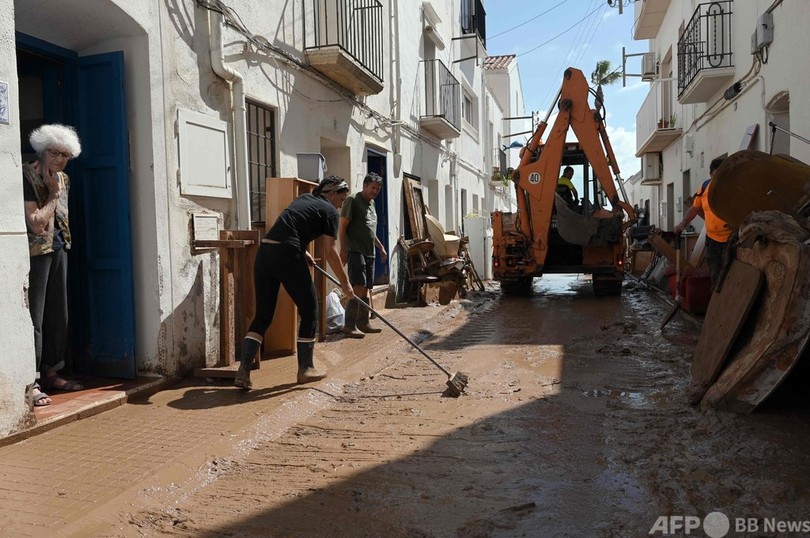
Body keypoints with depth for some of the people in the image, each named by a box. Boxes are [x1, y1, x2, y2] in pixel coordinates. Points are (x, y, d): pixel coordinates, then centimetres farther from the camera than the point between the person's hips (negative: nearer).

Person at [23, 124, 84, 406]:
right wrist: (53, 194, -12)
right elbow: (36, 224, -18)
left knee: (58, 314, 12)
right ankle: (31, 383, -3)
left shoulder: (63, 179, 9)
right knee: (34, 317, -7)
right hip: (36, 252, -8)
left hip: (59, 248, 8)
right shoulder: (27, 176, -13)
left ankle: (51, 372, 23)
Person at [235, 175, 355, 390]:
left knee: (262, 315, 10)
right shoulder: (330, 211, 4)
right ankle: (305, 369, 19)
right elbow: (330, 252, -1)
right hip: (287, 256, -7)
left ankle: (243, 371, 1)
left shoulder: (303, 198, 26)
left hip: (264, 252, 7)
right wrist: (345, 283, 7)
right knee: (309, 310, 11)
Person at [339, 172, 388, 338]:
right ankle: (349, 326, -12)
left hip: (369, 252, 9)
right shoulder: (353, 201, -6)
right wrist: (343, 249, -18)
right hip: (355, 251, -9)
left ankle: (363, 323, 17)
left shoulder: (372, 203, 20)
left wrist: (381, 247, 29)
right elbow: (343, 226, -10)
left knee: (367, 288, 9)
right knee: (359, 287, -15)